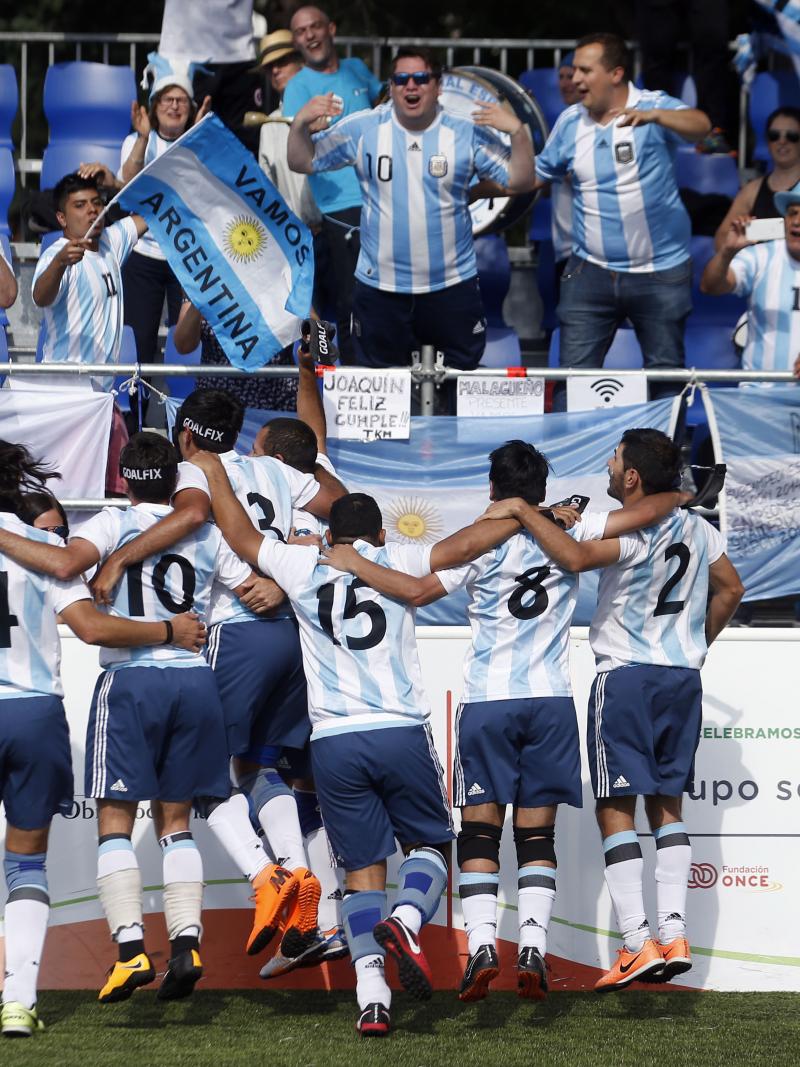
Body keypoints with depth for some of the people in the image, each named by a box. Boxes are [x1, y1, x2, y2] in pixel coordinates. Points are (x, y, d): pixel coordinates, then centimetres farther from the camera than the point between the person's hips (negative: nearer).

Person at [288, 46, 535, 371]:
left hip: (452, 285, -1)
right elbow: (302, 162, 3)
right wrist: (300, 123, -16)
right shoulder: (362, 129, -3)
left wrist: (518, 131, -21)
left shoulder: (466, 134, -4)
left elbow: (520, 181, -5)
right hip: (379, 286, 1)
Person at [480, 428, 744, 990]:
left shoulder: (630, 529, -16)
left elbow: (575, 557, -35)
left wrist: (524, 511, -23)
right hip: (684, 678, 7)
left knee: (615, 808, -2)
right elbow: (730, 589, 20)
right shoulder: (698, 529, 8)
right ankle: (675, 937, 6)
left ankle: (638, 943, -10)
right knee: (668, 804, 14)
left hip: (626, 676, -7)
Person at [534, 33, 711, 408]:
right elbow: (536, 176, 15)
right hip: (592, 271, 3)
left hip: (660, 274, -3)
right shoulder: (570, 121, 6)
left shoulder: (654, 107, -9)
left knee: (666, 377, 8)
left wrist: (653, 117, -47)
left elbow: (699, 125, -28)